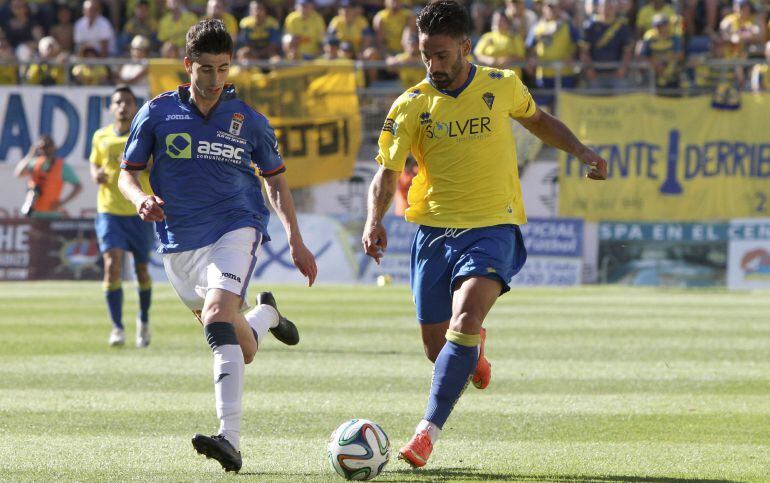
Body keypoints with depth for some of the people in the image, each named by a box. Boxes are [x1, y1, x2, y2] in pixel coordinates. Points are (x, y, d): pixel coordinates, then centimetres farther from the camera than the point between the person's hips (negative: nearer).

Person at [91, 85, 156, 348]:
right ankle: (117, 328, -11)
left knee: (142, 269, 9)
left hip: (140, 213, -1)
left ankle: (144, 320, 33)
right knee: (112, 265, -15)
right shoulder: (101, 137, 5)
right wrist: (96, 174, -3)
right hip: (109, 212, 1)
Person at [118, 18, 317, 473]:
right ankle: (265, 314, 49)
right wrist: (141, 198, -17)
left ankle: (231, 439, -38)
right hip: (180, 243, 3)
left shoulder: (249, 120, 2)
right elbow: (128, 174, 7)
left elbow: (275, 179, 13)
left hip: (236, 227, -3)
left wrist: (296, 239, 5)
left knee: (217, 315, -29)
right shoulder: (157, 114, 2)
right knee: (241, 348, 9)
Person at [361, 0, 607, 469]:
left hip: (493, 227, -2)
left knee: (465, 320, -26)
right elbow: (387, 173, -4)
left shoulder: (502, 86, 1)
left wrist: (582, 152, 12)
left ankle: (428, 431, -25)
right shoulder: (411, 106, -2)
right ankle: (474, 350, 45)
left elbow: (538, 120, 22)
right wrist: (375, 220, -22)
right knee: (438, 347, 6)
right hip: (434, 230, 2)